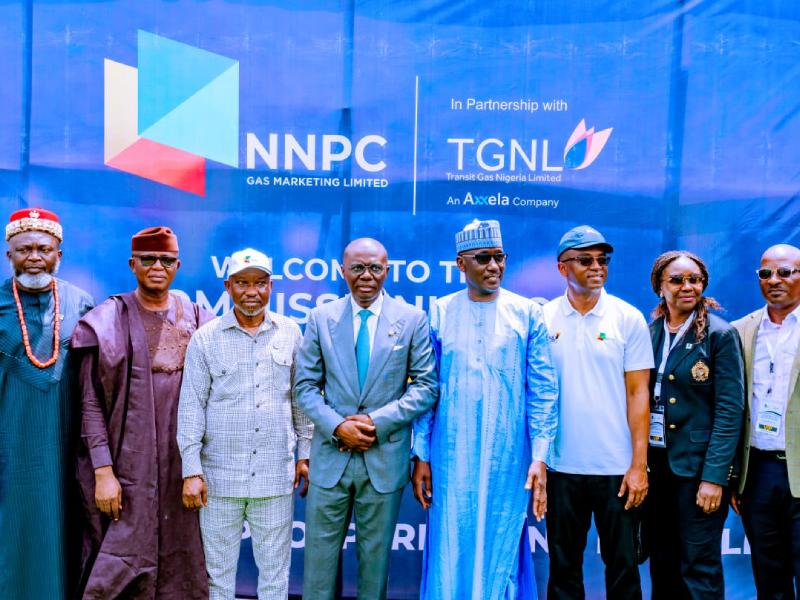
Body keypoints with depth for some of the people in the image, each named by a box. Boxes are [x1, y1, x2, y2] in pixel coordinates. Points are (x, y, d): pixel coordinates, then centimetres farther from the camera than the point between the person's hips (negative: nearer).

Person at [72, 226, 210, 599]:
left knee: (182, 566, 10)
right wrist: (103, 472, -11)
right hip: (127, 465, -3)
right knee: (122, 566, 2)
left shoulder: (198, 321, 6)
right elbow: (91, 405, -5)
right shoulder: (106, 323, -2)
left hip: (183, 464, 3)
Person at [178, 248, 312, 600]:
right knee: (218, 570, 9)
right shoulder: (206, 338, -2)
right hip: (220, 475, -1)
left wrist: (304, 454, 9)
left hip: (276, 476, 1)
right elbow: (191, 407, -2)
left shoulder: (290, 333, 4)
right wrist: (191, 471, -6)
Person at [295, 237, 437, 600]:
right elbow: (306, 386, 3)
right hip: (330, 456, 1)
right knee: (319, 555, 8)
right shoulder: (321, 319, 3)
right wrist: (337, 426, -13)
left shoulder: (412, 320, 0)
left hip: (385, 458, -1)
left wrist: (378, 421, -14)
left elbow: (426, 386, -3)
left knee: (375, 557, 13)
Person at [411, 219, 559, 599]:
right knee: (451, 552, 9)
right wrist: (421, 456, 2)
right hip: (451, 457, 1)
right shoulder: (440, 314, 2)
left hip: (507, 458, -1)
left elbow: (543, 390, -2)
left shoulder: (527, 314, 0)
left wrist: (539, 457, -8)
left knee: (501, 550, 9)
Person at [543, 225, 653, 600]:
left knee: (623, 566, 8)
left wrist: (639, 465, -6)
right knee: (563, 567, 12)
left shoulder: (628, 319, 0)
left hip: (617, 468, -1)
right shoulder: (543, 319, 2)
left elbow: (638, 394, -2)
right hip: (561, 467, 1)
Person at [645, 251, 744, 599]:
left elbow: (730, 410, -10)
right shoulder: (649, 333, 7)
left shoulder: (721, 335, -6)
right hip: (655, 463, 5)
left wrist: (714, 477, -15)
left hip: (697, 466, -4)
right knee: (662, 565, 12)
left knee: (699, 569, 1)